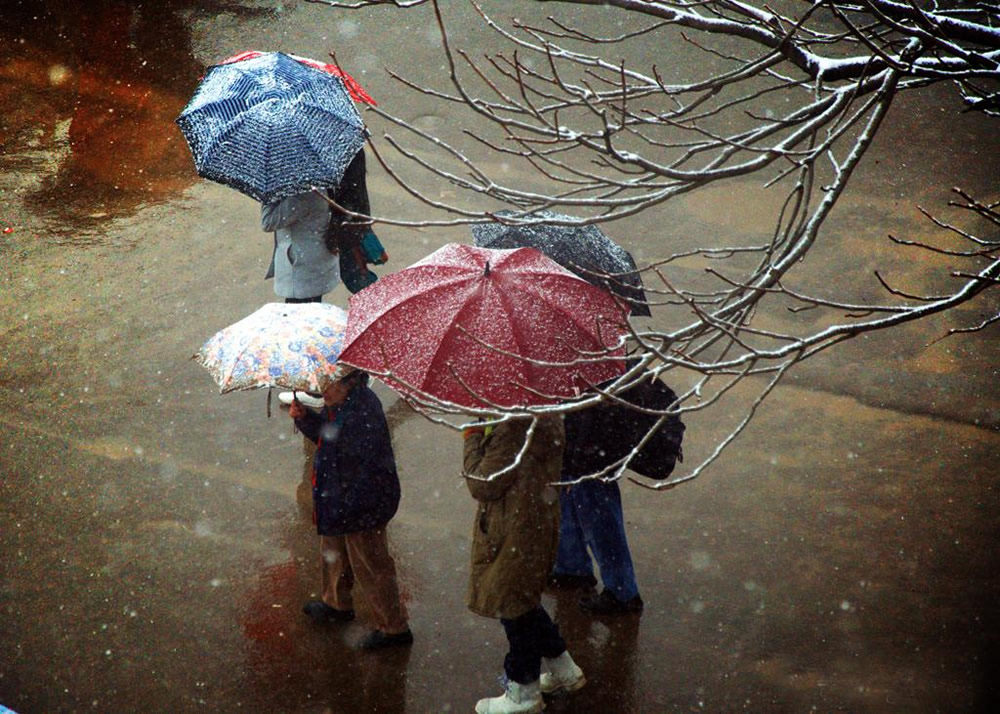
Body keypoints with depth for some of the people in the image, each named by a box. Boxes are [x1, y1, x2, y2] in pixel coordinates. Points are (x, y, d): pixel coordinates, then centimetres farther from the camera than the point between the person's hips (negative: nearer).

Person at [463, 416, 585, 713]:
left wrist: (472, 437, -12)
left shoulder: (513, 429, -30)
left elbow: (482, 485, -23)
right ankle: (564, 669, 39)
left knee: (514, 609, 6)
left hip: (514, 538, -10)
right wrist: (480, 436, 0)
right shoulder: (545, 416, 1)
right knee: (522, 600, 26)